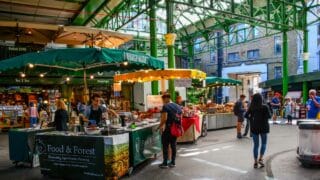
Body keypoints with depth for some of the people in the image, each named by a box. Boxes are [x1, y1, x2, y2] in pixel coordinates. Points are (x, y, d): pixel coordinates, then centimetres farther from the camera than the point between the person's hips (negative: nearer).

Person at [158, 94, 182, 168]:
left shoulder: (165, 106, -12)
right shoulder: (177, 106, 10)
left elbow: (164, 118, -20)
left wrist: (160, 126, -8)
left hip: (168, 129, -7)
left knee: (165, 146, 3)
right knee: (173, 145, 12)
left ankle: (165, 163, 7)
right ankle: (173, 162, 18)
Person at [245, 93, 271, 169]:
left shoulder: (251, 107, -4)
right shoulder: (264, 107, -11)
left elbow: (246, 115, -4)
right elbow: (269, 116, -13)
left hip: (254, 128, 2)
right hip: (263, 127, -2)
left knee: (255, 144, 10)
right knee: (264, 143, 16)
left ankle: (255, 162, 11)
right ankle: (260, 158, 0)